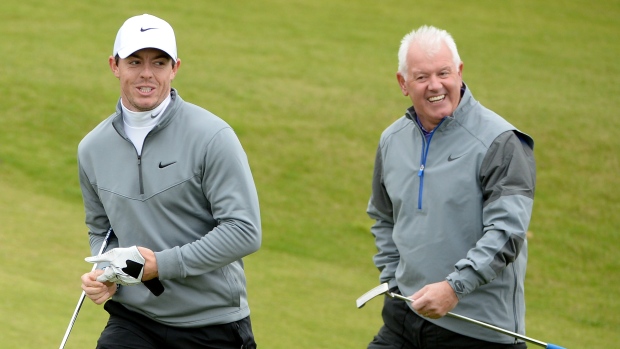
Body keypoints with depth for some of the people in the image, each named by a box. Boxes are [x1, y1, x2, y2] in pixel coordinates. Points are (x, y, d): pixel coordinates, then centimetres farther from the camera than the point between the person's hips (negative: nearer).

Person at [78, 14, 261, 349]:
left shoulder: (212, 136, -11)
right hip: (132, 319, 3)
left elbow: (244, 231, -15)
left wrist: (161, 265, -18)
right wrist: (104, 273, 0)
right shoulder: (92, 148, 6)